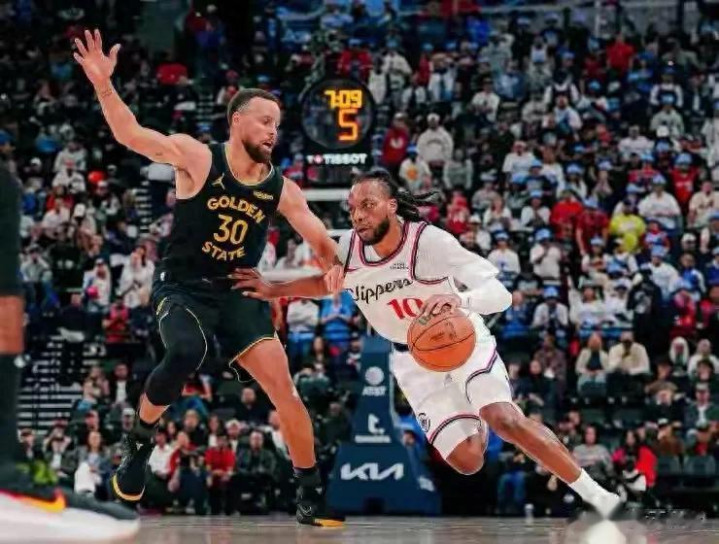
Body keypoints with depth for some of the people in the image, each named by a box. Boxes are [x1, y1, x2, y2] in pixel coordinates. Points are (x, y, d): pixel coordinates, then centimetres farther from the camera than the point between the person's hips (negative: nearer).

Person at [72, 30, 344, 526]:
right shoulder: (197, 158, -10)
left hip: (240, 292, 4)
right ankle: (139, 442, -10)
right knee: (186, 353, -36)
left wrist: (334, 267, -21)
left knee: (283, 387, -6)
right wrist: (103, 84, -32)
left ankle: (312, 497, 6)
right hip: (182, 287, -4)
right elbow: (130, 134, -17)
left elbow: (322, 242, 2)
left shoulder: (282, 189, 0)